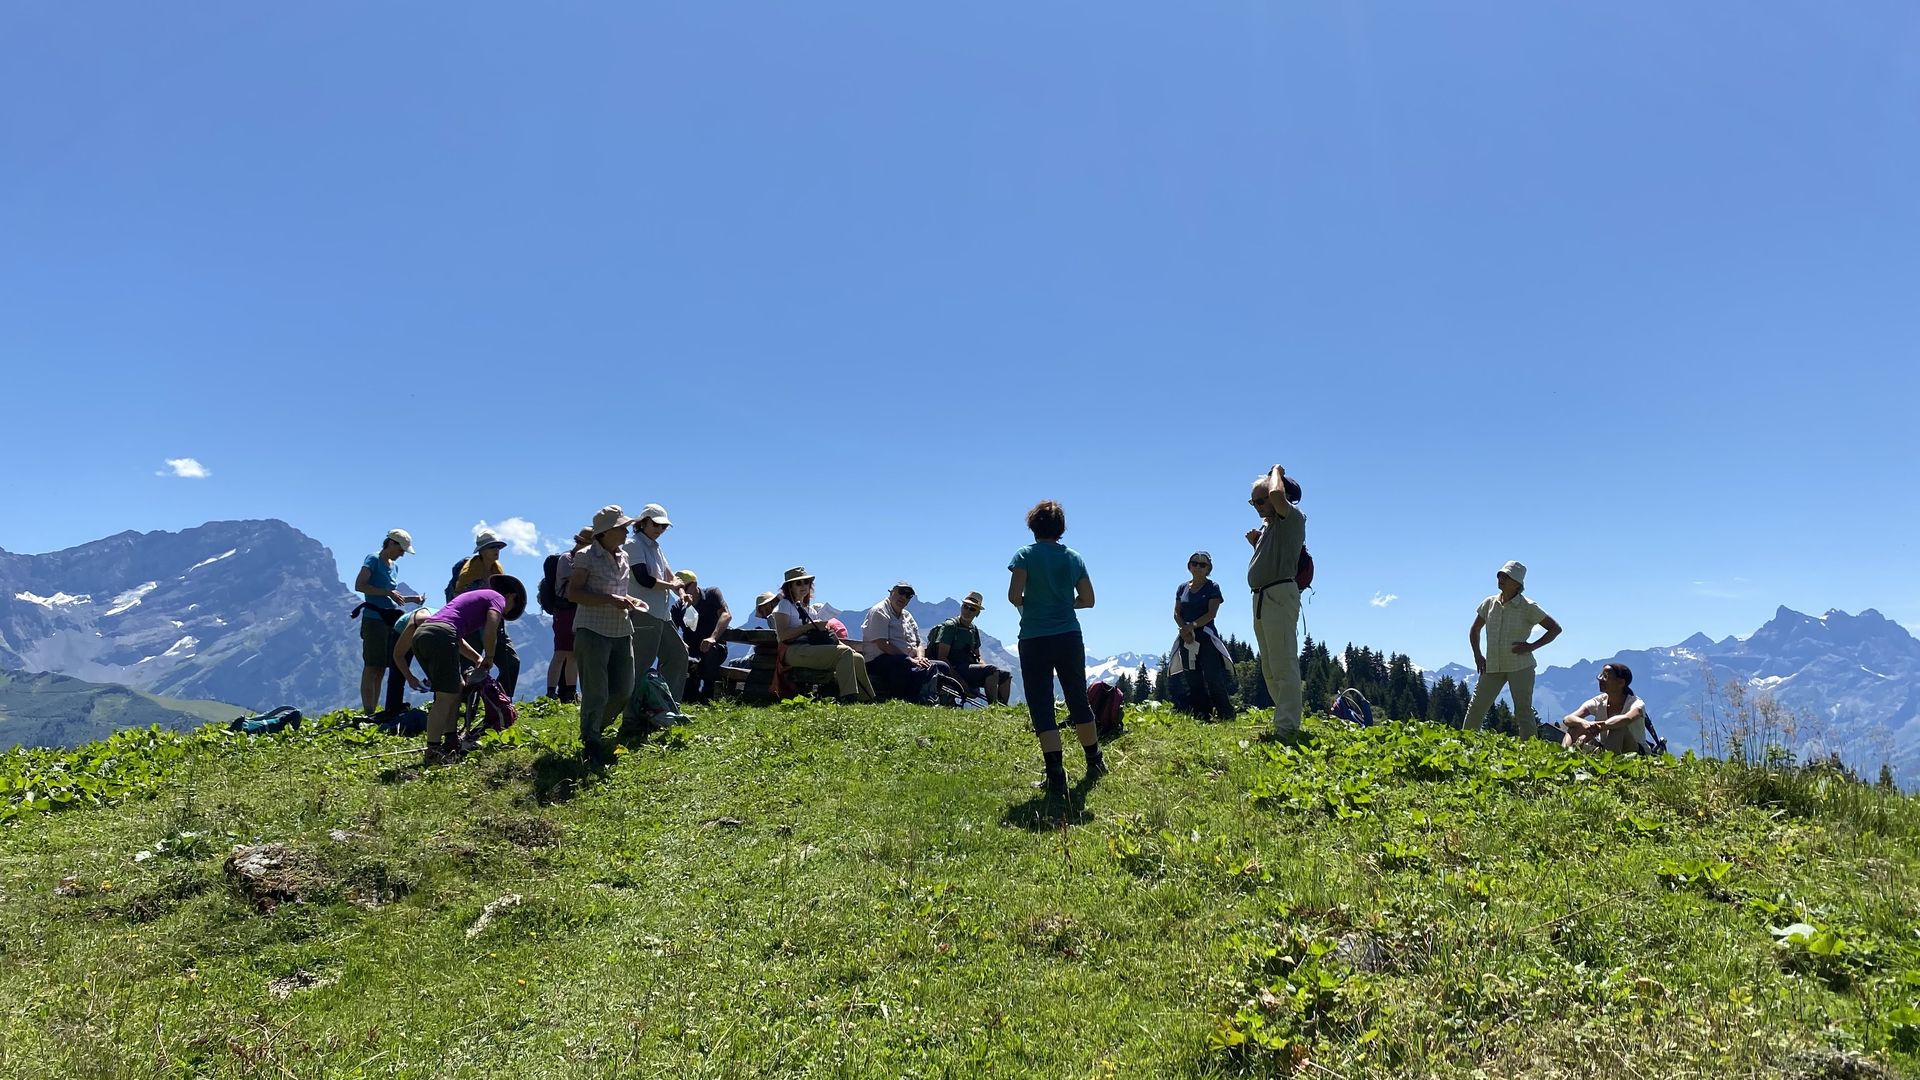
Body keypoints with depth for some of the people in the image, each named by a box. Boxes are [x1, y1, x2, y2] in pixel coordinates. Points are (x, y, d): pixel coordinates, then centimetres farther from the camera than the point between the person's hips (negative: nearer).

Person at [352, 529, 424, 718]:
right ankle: (368, 713, -7)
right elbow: (359, 585, -17)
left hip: (391, 622, 8)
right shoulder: (373, 560, -4)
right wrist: (387, 592, -20)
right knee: (372, 668, -7)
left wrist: (412, 599, 10)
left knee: (381, 669, 9)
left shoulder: (394, 566, 18)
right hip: (374, 620, -8)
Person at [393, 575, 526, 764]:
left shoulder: (472, 596, 36)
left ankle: (451, 742, 22)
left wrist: (477, 658, 40)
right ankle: (433, 753, -8)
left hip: (420, 634, 9)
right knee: (445, 697, -5)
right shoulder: (497, 598, 11)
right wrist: (489, 658, 9)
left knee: (457, 688, 20)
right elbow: (490, 632, -6)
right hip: (441, 636, -9)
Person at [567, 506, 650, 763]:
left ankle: (595, 729, 31)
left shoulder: (624, 557, 13)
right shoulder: (586, 556, -9)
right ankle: (591, 743, 10)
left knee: (624, 689, 10)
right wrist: (610, 600, -22)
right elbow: (573, 593, -14)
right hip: (592, 632, -7)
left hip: (621, 632, 7)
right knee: (596, 693, -4)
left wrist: (632, 600, 5)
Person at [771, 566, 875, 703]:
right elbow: (783, 635, -11)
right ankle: (848, 699, -35)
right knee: (844, 652, -27)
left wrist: (842, 645, 4)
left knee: (858, 658, -11)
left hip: (813, 648, 7)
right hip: (795, 652, -7)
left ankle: (868, 700, -12)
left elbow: (825, 633, 23)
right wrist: (811, 626, -14)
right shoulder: (785, 605, 5)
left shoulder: (811, 609, 28)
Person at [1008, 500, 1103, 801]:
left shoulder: (1026, 555, -5)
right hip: (1070, 637, 4)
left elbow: (1014, 596, -13)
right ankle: (1095, 763, 33)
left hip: (1035, 640, -4)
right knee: (1079, 701, 19)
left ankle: (1056, 775, -12)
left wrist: (1026, 605, 7)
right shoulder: (1074, 557, 6)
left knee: (1041, 707, -1)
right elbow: (1088, 600, 8)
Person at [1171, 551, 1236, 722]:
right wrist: (1184, 628, -12)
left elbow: (1212, 613, -10)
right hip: (1186, 639, 5)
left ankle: (1226, 715, -7)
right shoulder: (1183, 588, 13)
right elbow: (1176, 613, 8)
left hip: (1206, 637, -5)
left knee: (1213, 679, -12)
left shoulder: (1212, 587, 1)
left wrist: (1192, 626, -20)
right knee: (1193, 681, 4)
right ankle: (1201, 716, 8)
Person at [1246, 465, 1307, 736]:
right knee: (1269, 668, 16)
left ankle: (1287, 728, -15)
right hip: (1261, 598, 10)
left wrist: (1277, 472, -7)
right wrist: (1256, 543, 11)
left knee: (1283, 664, -14)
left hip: (1279, 595, -10)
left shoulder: (1292, 518, -5)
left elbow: (1277, 495, -27)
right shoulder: (1266, 525, 21)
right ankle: (1292, 713, 27)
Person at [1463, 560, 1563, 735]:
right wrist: (1477, 655, 8)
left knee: (1523, 710, -4)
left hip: (1520, 666, -4)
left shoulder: (1527, 607, -5)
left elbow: (1555, 628, 0)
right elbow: (1475, 630, 20)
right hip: (1492, 666, 4)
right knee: (1476, 707, 2)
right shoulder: (1489, 603, 7)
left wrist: (1531, 646, -10)